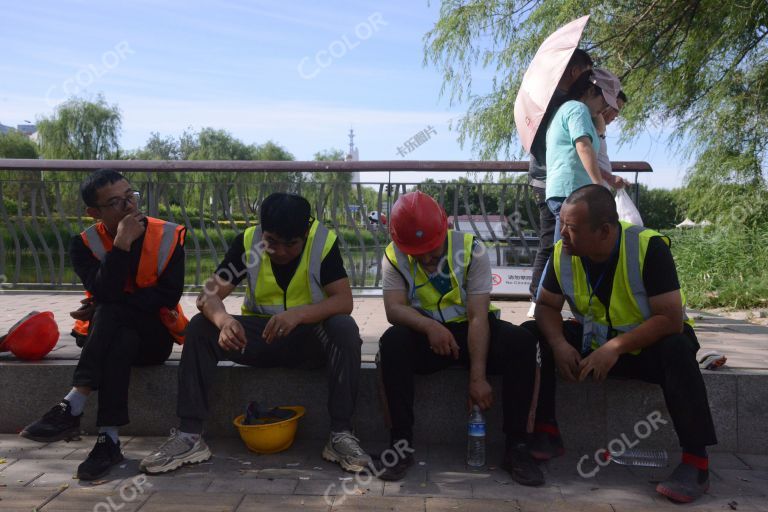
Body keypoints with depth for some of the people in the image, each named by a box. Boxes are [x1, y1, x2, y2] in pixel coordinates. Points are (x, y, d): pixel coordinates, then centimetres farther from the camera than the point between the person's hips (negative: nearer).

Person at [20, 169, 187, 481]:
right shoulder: (84, 244, -4)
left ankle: (72, 408, -34)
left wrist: (103, 310, -17)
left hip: (153, 337, -1)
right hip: (109, 337, 1)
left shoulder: (168, 236, -6)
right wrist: (122, 244, -28)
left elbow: (169, 295, -13)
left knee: (109, 314, -32)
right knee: (120, 344, -35)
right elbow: (104, 293, -20)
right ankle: (109, 439, -37)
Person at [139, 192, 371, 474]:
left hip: (308, 338, -2)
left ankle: (341, 434, -28)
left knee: (345, 329, -33)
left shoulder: (323, 241, -15)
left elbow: (344, 301, -22)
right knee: (200, 327, -19)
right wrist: (223, 319, -39)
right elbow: (209, 295, -15)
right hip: (258, 335, 2)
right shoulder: (247, 242, -9)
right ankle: (189, 436, -17)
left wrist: (299, 314, -40)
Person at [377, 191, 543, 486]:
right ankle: (402, 443, -21)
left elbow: (478, 316, -20)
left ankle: (516, 445, -18)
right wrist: (429, 326, -40)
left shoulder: (471, 250, -14)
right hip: (427, 336, 1)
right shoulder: (394, 257, -8)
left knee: (521, 342, -29)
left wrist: (478, 378, -27)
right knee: (392, 342, -32)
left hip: (471, 332, 0)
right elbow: (394, 308, -19)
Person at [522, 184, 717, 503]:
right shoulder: (562, 253, -13)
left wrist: (617, 347, -36)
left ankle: (696, 462, -24)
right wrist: (558, 344, -24)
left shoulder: (649, 247, -26)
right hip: (593, 343, 4)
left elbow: (671, 319, -28)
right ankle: (547, 435, -9)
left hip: (648, 344, -4)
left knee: (677, 349, -37)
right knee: (531, 335, -16)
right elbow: (546, 306, -4)